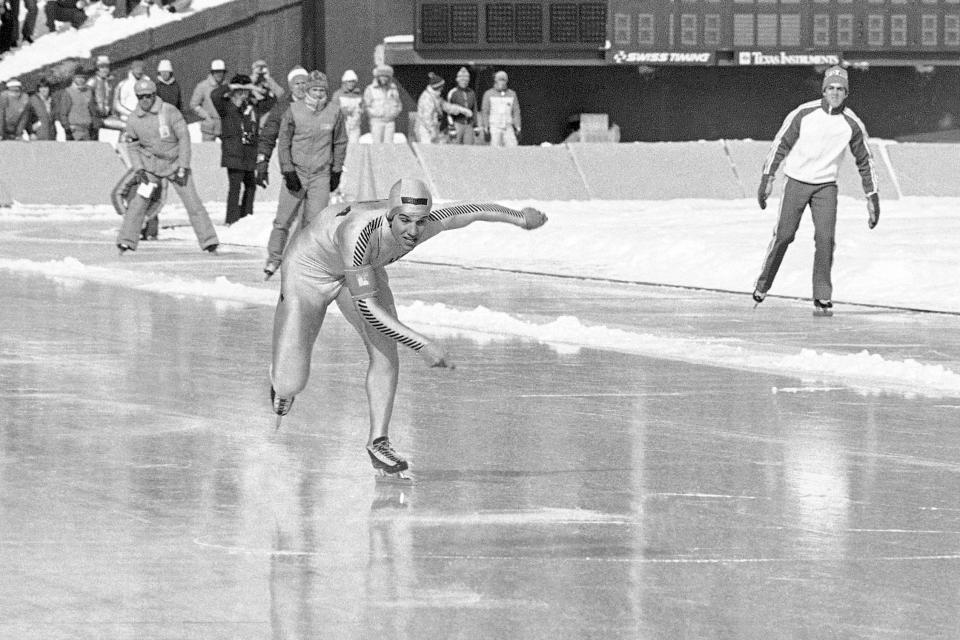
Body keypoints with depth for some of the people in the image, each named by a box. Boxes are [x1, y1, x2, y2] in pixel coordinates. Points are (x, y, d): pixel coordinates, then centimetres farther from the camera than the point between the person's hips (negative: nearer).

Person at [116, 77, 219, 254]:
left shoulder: (169, 112, -16)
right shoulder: (134, 119, -6)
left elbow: (184, 138, -11)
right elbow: (132, 146, 6)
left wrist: (183, 167, -14)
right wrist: (139, 169, -6)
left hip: (175, 163, -2)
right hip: (151, 165, 2)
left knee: (192, 202, -6)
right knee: (139, 202, -8)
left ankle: (209, 242, 0)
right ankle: (126, 242, 2)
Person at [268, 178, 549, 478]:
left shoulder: (426, 225, -29)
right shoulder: (359, 233, -46)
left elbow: (474, 210, -10)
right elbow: (366, 307, -42)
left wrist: (521, 218, 6)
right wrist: (422, 345, -45)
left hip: (364, 269, 5)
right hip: (310, 269, -5)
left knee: (385, 350, -18)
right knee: (289, 385, -4)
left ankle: (378, 441, -4)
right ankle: (282, 375, 34)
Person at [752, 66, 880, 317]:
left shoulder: (852, 124, -6)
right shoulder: (803, 114, -10)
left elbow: (864, 161, 5)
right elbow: (781, 144, -1)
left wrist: (872, 197, 5)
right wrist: (767, 178, -6)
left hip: (826, 186, 1)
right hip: (796, 182, -1)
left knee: (825, 238, -13)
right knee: (783, 235, -2)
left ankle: (822, 298, -6)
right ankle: (763, 284, 20)